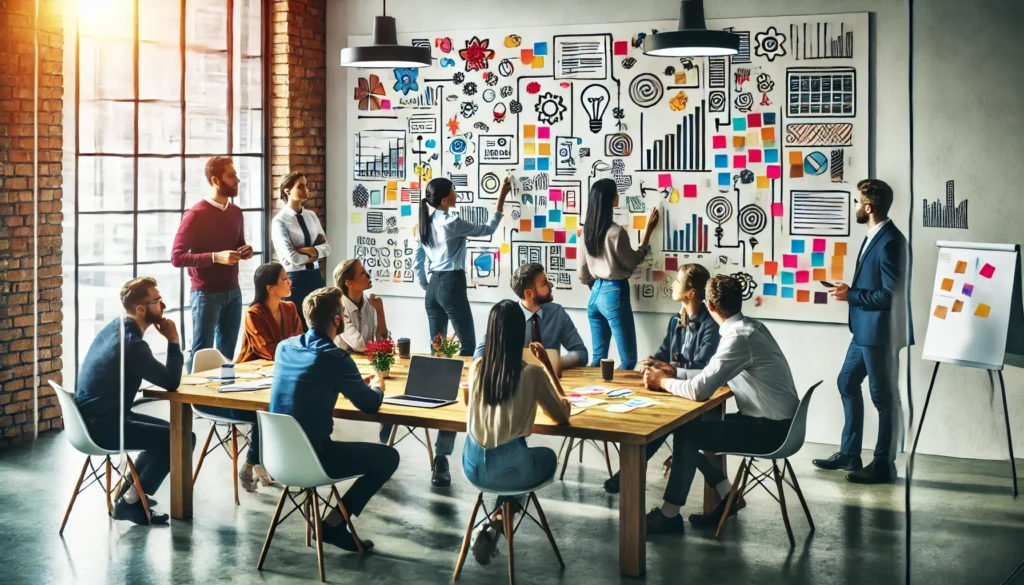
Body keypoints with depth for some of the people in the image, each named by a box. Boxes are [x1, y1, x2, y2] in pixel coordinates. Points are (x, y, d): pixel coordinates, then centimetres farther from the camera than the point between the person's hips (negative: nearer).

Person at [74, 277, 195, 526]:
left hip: (94, 417, 10)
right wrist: (173, 341, -13)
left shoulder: (114, 327, 8)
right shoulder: (132, 344, -22)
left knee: (168, 432, 20)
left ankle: (128, 489, 22)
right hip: (102, 426, -10)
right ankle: (131, 502, 0)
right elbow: (171, 383, -20)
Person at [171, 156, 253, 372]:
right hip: (206, 294, -6)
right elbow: (177, 257, -15)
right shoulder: (195, 214, -12)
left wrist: (245, 251, 0)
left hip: (233, 292, 6)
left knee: (227, 352, 10)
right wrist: (215, 257, -25)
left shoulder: (236, 212, 9)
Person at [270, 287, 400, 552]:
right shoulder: (335, 357, -16)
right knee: (388, 457, 8)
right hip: (311, 456, -8)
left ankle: (333, 521, 28)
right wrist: (376, 387, 17)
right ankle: (334, 523, 7)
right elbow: (370, 404, -6)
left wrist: (358, 384, 25)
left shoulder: (284, 347, 5)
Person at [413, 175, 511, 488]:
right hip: (452, 285, -8)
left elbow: (418, 262, 12)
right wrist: (501, 199, 0)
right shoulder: (452, 223, -15)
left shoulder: (426, 223, 7)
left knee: (436, 347, 14)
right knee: (468, 345, -3)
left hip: (434, 286, 8)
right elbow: (487, 230, -5)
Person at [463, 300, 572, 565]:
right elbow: (563, 417, 2)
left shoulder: (477, 367, 0)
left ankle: (494, 525, 23)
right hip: (510, 469, -5)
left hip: (473, 465, 5)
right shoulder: (532, 373, -13)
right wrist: (547, 365, 4)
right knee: (549, 456, 29)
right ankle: (497, 524, 13)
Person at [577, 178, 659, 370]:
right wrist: (648, 232, 2)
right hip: (614, 294, -8)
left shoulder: (586, 231, 5)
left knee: (598, 358, 13)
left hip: (595, 294, 8)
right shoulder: (616, 231, -18)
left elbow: (583, 274, 10)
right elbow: (633, 261, -3)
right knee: (628, 360, 1)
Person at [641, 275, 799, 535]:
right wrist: (673, 373, 7)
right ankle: (727, 496, 16)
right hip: (772, 421, 9)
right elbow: (713, 374, 14)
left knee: (686, 434, -9)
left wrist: (663, 382, -10)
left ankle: (669, 514, 3)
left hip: (771, 428, -9)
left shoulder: (739, 337, -23)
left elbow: (700, 389, -26)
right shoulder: (749, 328, 6)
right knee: (694, 427, 10)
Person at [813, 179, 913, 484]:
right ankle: (849, 454, 28)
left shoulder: (889, 242, -21)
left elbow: (892, 295, -24)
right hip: (864, 329, 11)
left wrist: (851, 295, -16)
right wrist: (850, 290, 3)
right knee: (847, 383, 18)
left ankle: (884, 465, 13)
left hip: (881, 332, -11)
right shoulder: (875, 235, 10)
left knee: (884, 397, 1)